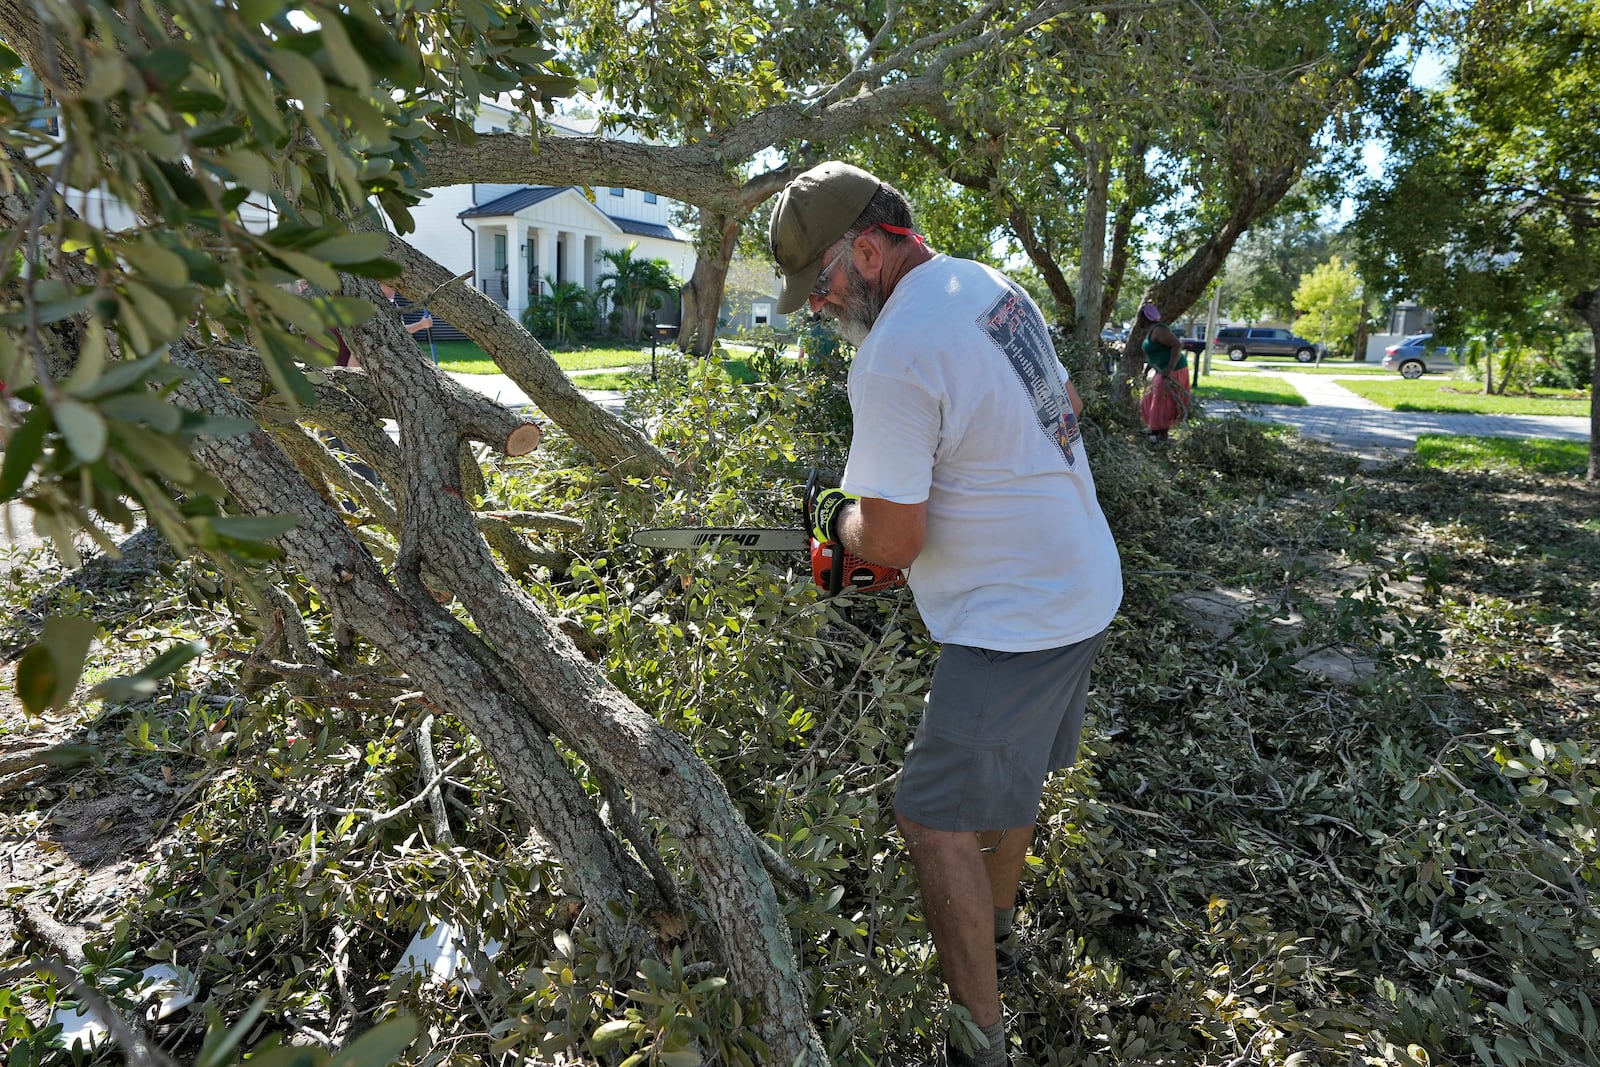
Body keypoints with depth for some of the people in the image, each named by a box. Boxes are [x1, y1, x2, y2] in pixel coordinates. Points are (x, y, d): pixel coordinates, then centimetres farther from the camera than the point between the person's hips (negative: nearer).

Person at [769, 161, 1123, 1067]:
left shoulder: (892, 358, -24)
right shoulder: (992, 287, 5)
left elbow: (891, 542, -21)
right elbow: (1064, 406, 19)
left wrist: (839, 519, 1)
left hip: (1015, 623, -10)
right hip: (1087, 587, 10)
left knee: (936, 819, 1)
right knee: (1013, 770, 26)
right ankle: (997, 924, 48)